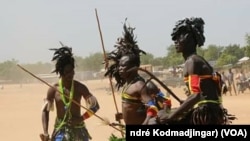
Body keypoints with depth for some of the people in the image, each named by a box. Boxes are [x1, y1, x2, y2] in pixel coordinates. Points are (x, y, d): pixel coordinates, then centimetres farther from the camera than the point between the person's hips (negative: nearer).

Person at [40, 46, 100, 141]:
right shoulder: (54, 89, -5)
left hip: (78, 129, 1)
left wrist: (81, 118, -18)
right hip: (60, 130, 0)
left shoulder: (80, 87, -5)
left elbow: (95, 106, -6)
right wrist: (45, 132, -7)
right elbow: (45, 110, 2)